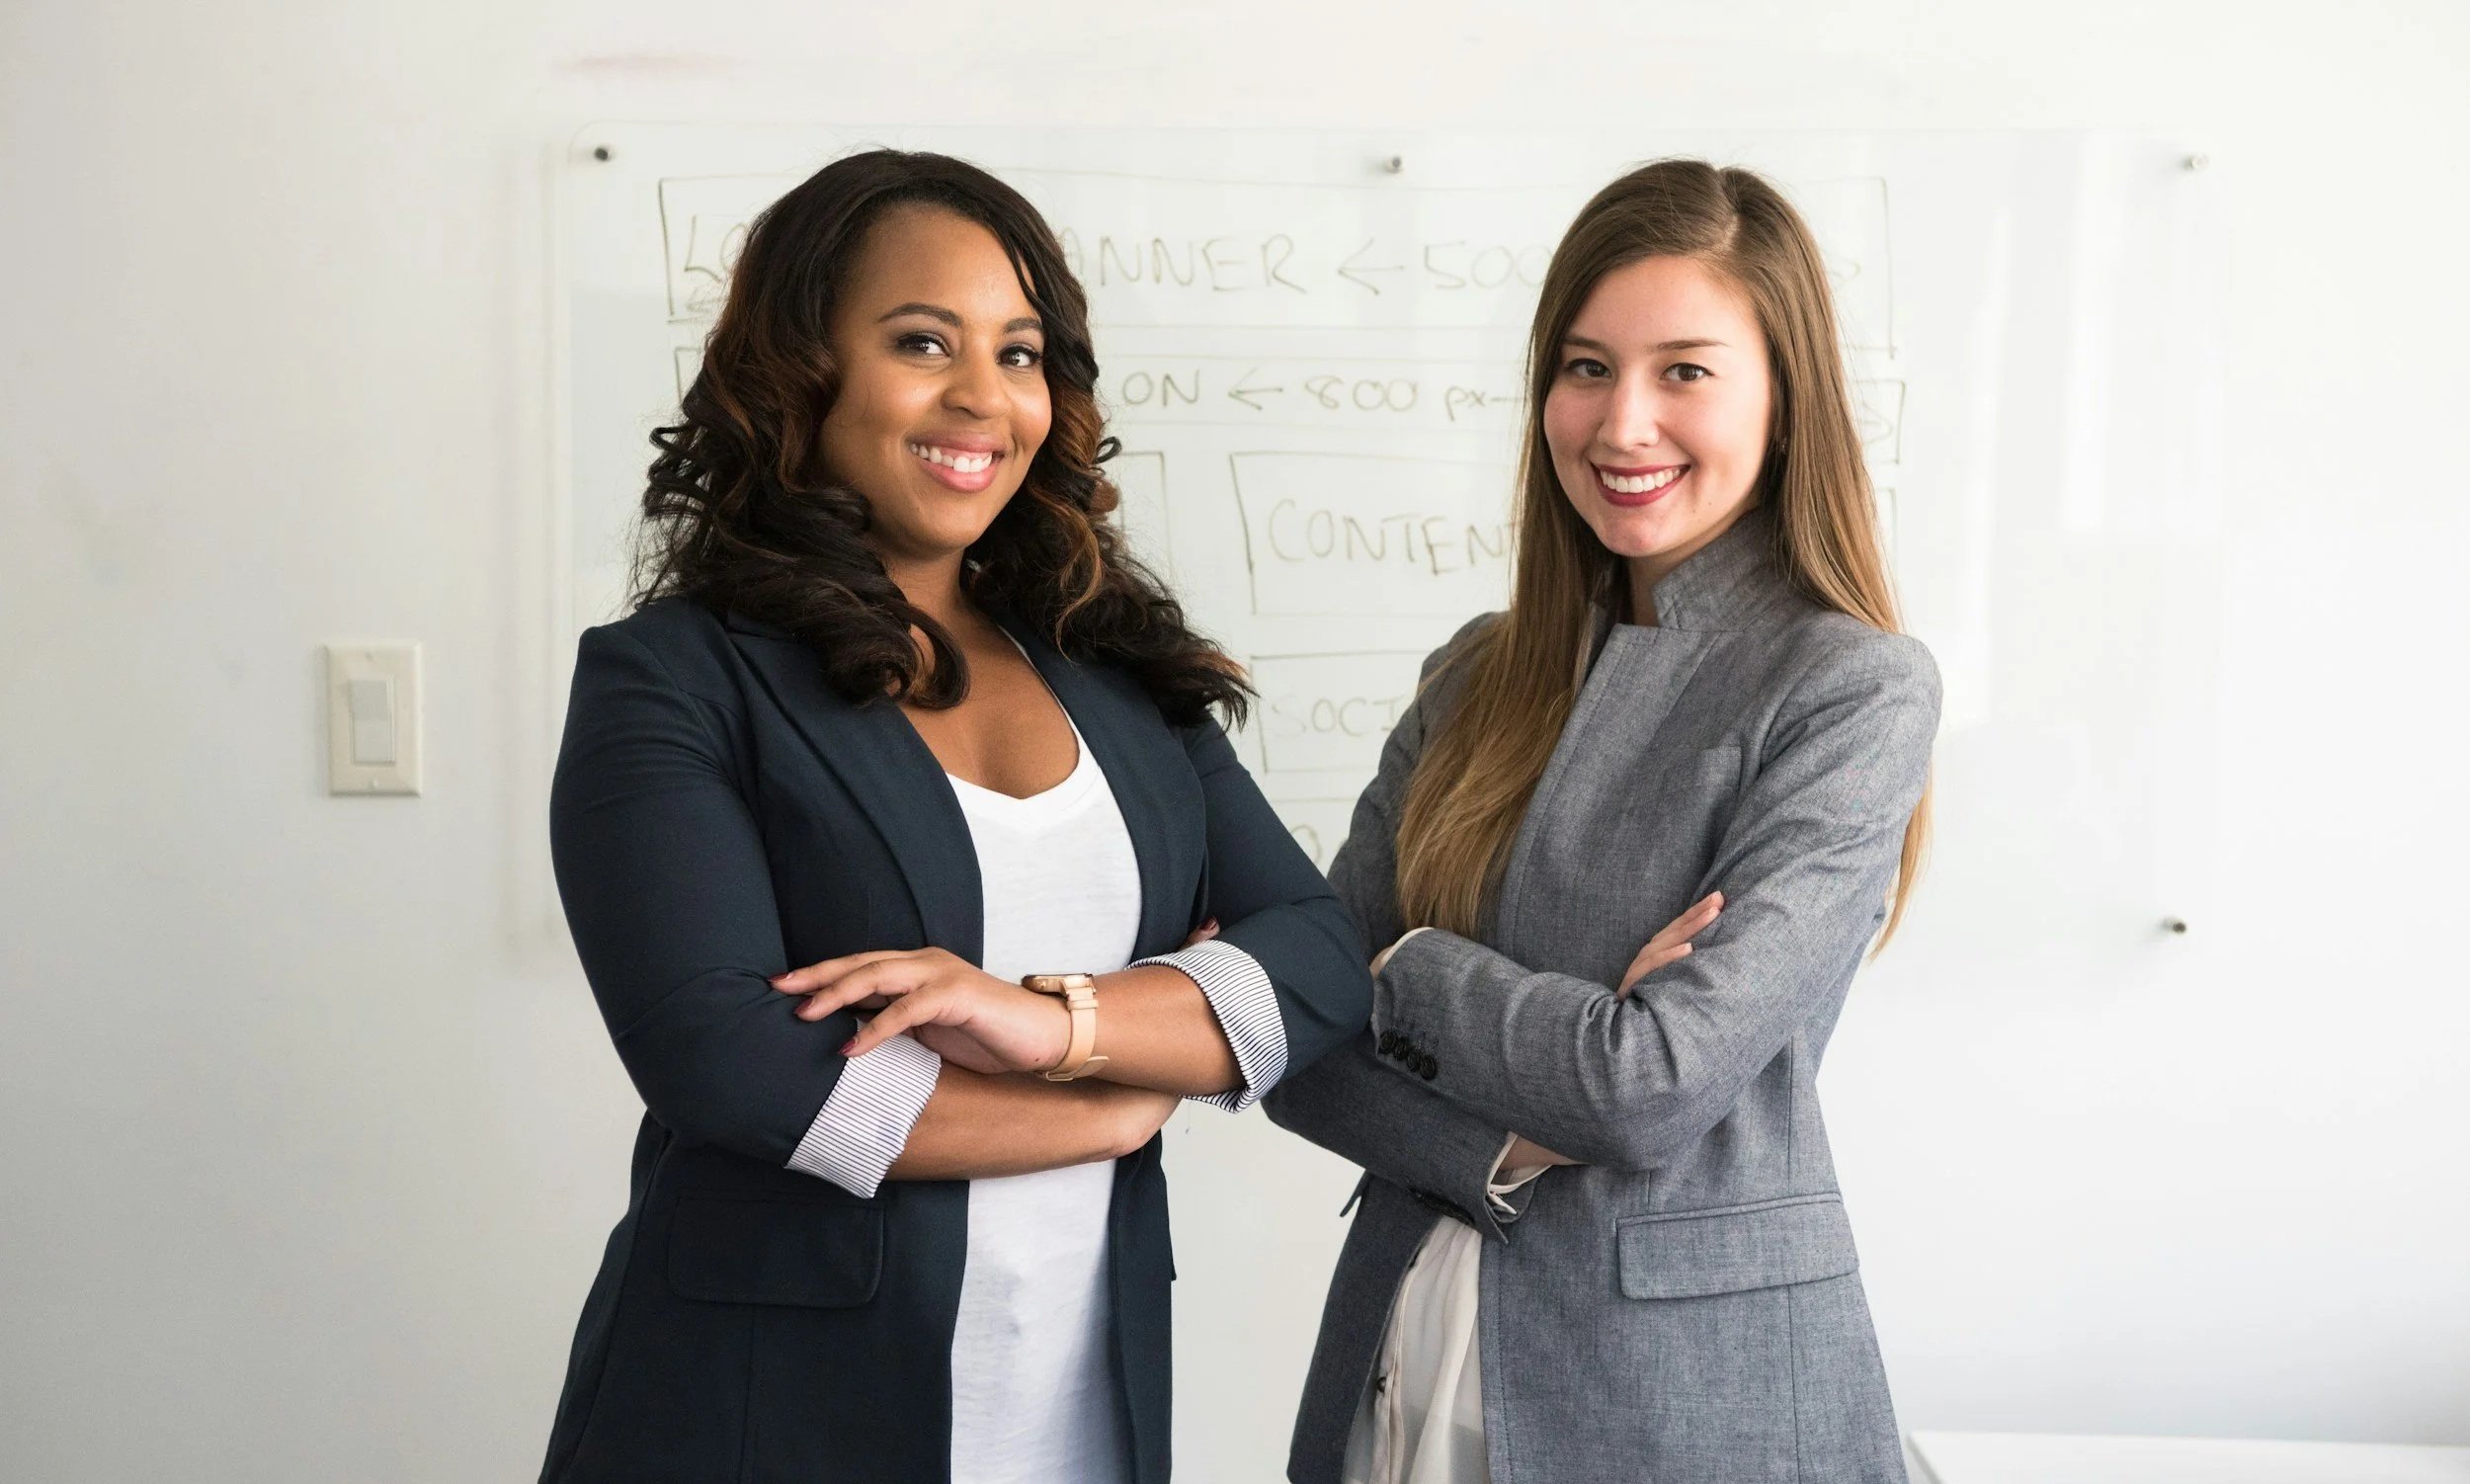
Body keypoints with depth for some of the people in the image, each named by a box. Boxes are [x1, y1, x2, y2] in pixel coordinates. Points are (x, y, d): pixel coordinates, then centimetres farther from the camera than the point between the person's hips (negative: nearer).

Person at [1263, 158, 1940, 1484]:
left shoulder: (1853, 692, -13)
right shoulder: (1481, 675, 4)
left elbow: (1657, 1086, -22)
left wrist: (1399, 967, -8)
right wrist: (1511, 1141, -17)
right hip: (1403, 1350, 5)